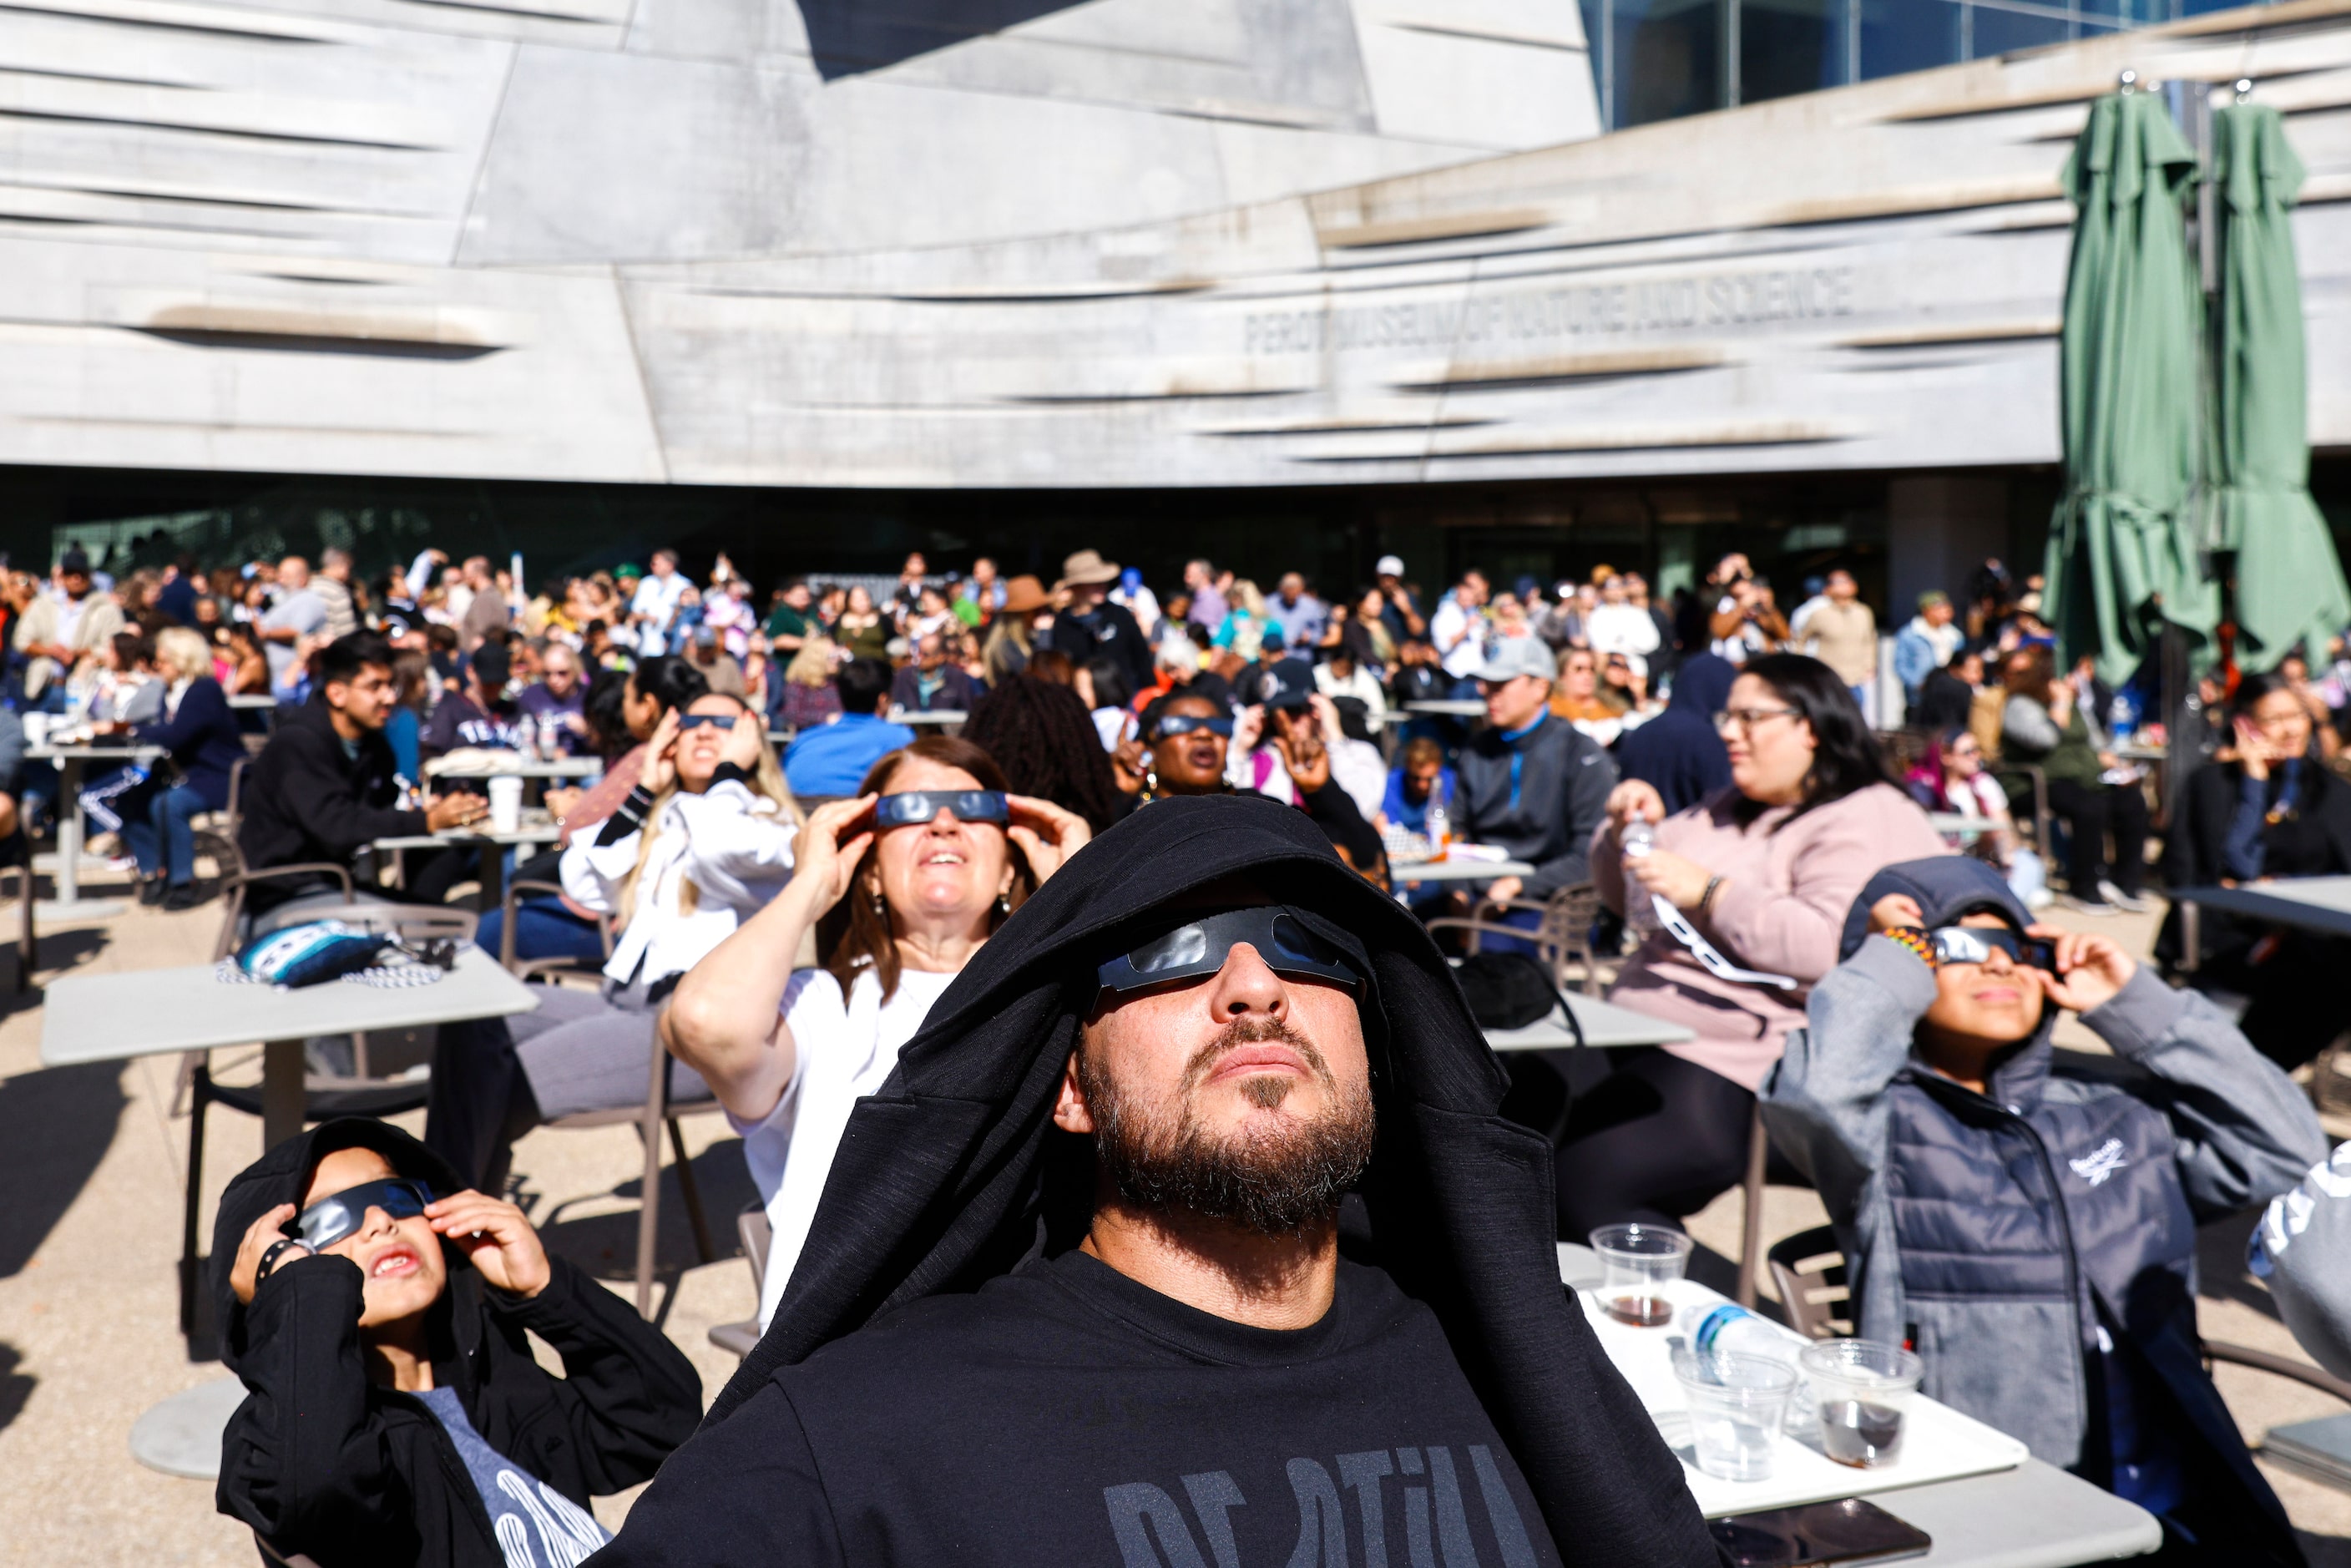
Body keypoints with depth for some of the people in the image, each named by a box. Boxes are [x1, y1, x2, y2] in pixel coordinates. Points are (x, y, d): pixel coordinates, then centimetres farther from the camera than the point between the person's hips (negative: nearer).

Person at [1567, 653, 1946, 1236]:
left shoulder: (1864, 823, -5)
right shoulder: (1728, 809, 22)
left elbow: (1830, 949, -22)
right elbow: (1628, 900, 28)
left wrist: (1708, 892, -19)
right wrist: (1630, 833, 8)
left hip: (1734, 1070, -9)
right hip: (1641, 1036, 9)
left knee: (1578, 1177, -24)